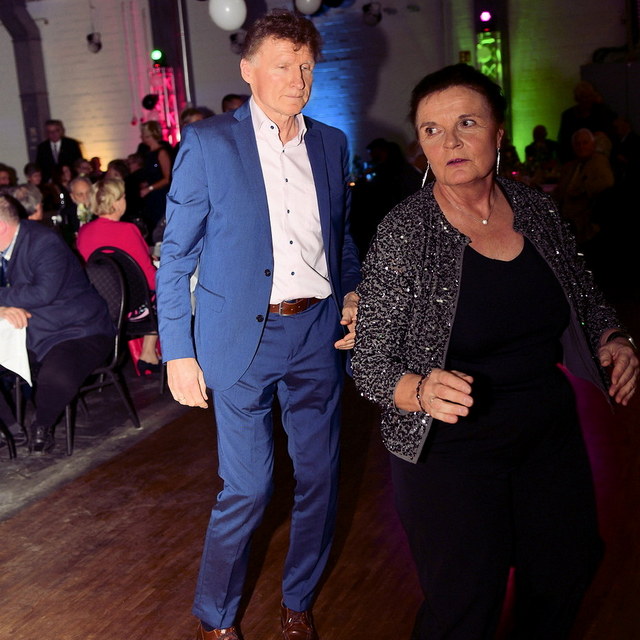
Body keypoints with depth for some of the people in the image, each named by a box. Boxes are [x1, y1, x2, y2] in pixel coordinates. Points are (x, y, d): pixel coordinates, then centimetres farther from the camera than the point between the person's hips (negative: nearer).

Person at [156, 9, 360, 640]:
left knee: (319, 478, 11)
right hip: (243, 336, -4)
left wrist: (351, 293, 2)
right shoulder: (207, 142, -4)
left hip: (318, 332, 4)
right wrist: (178, 352, -7)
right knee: (247, 489, 0)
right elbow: (175, 254, -4)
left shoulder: (331, 144, 9)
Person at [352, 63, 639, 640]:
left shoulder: (537, 209, -2)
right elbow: (371, 364, -14)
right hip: (448, 449, -5)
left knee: (565, 575, 22)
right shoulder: (404, 232, -16)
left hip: (551, 433, 5)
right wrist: (419, 389, -33)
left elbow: (585, 299, 13)